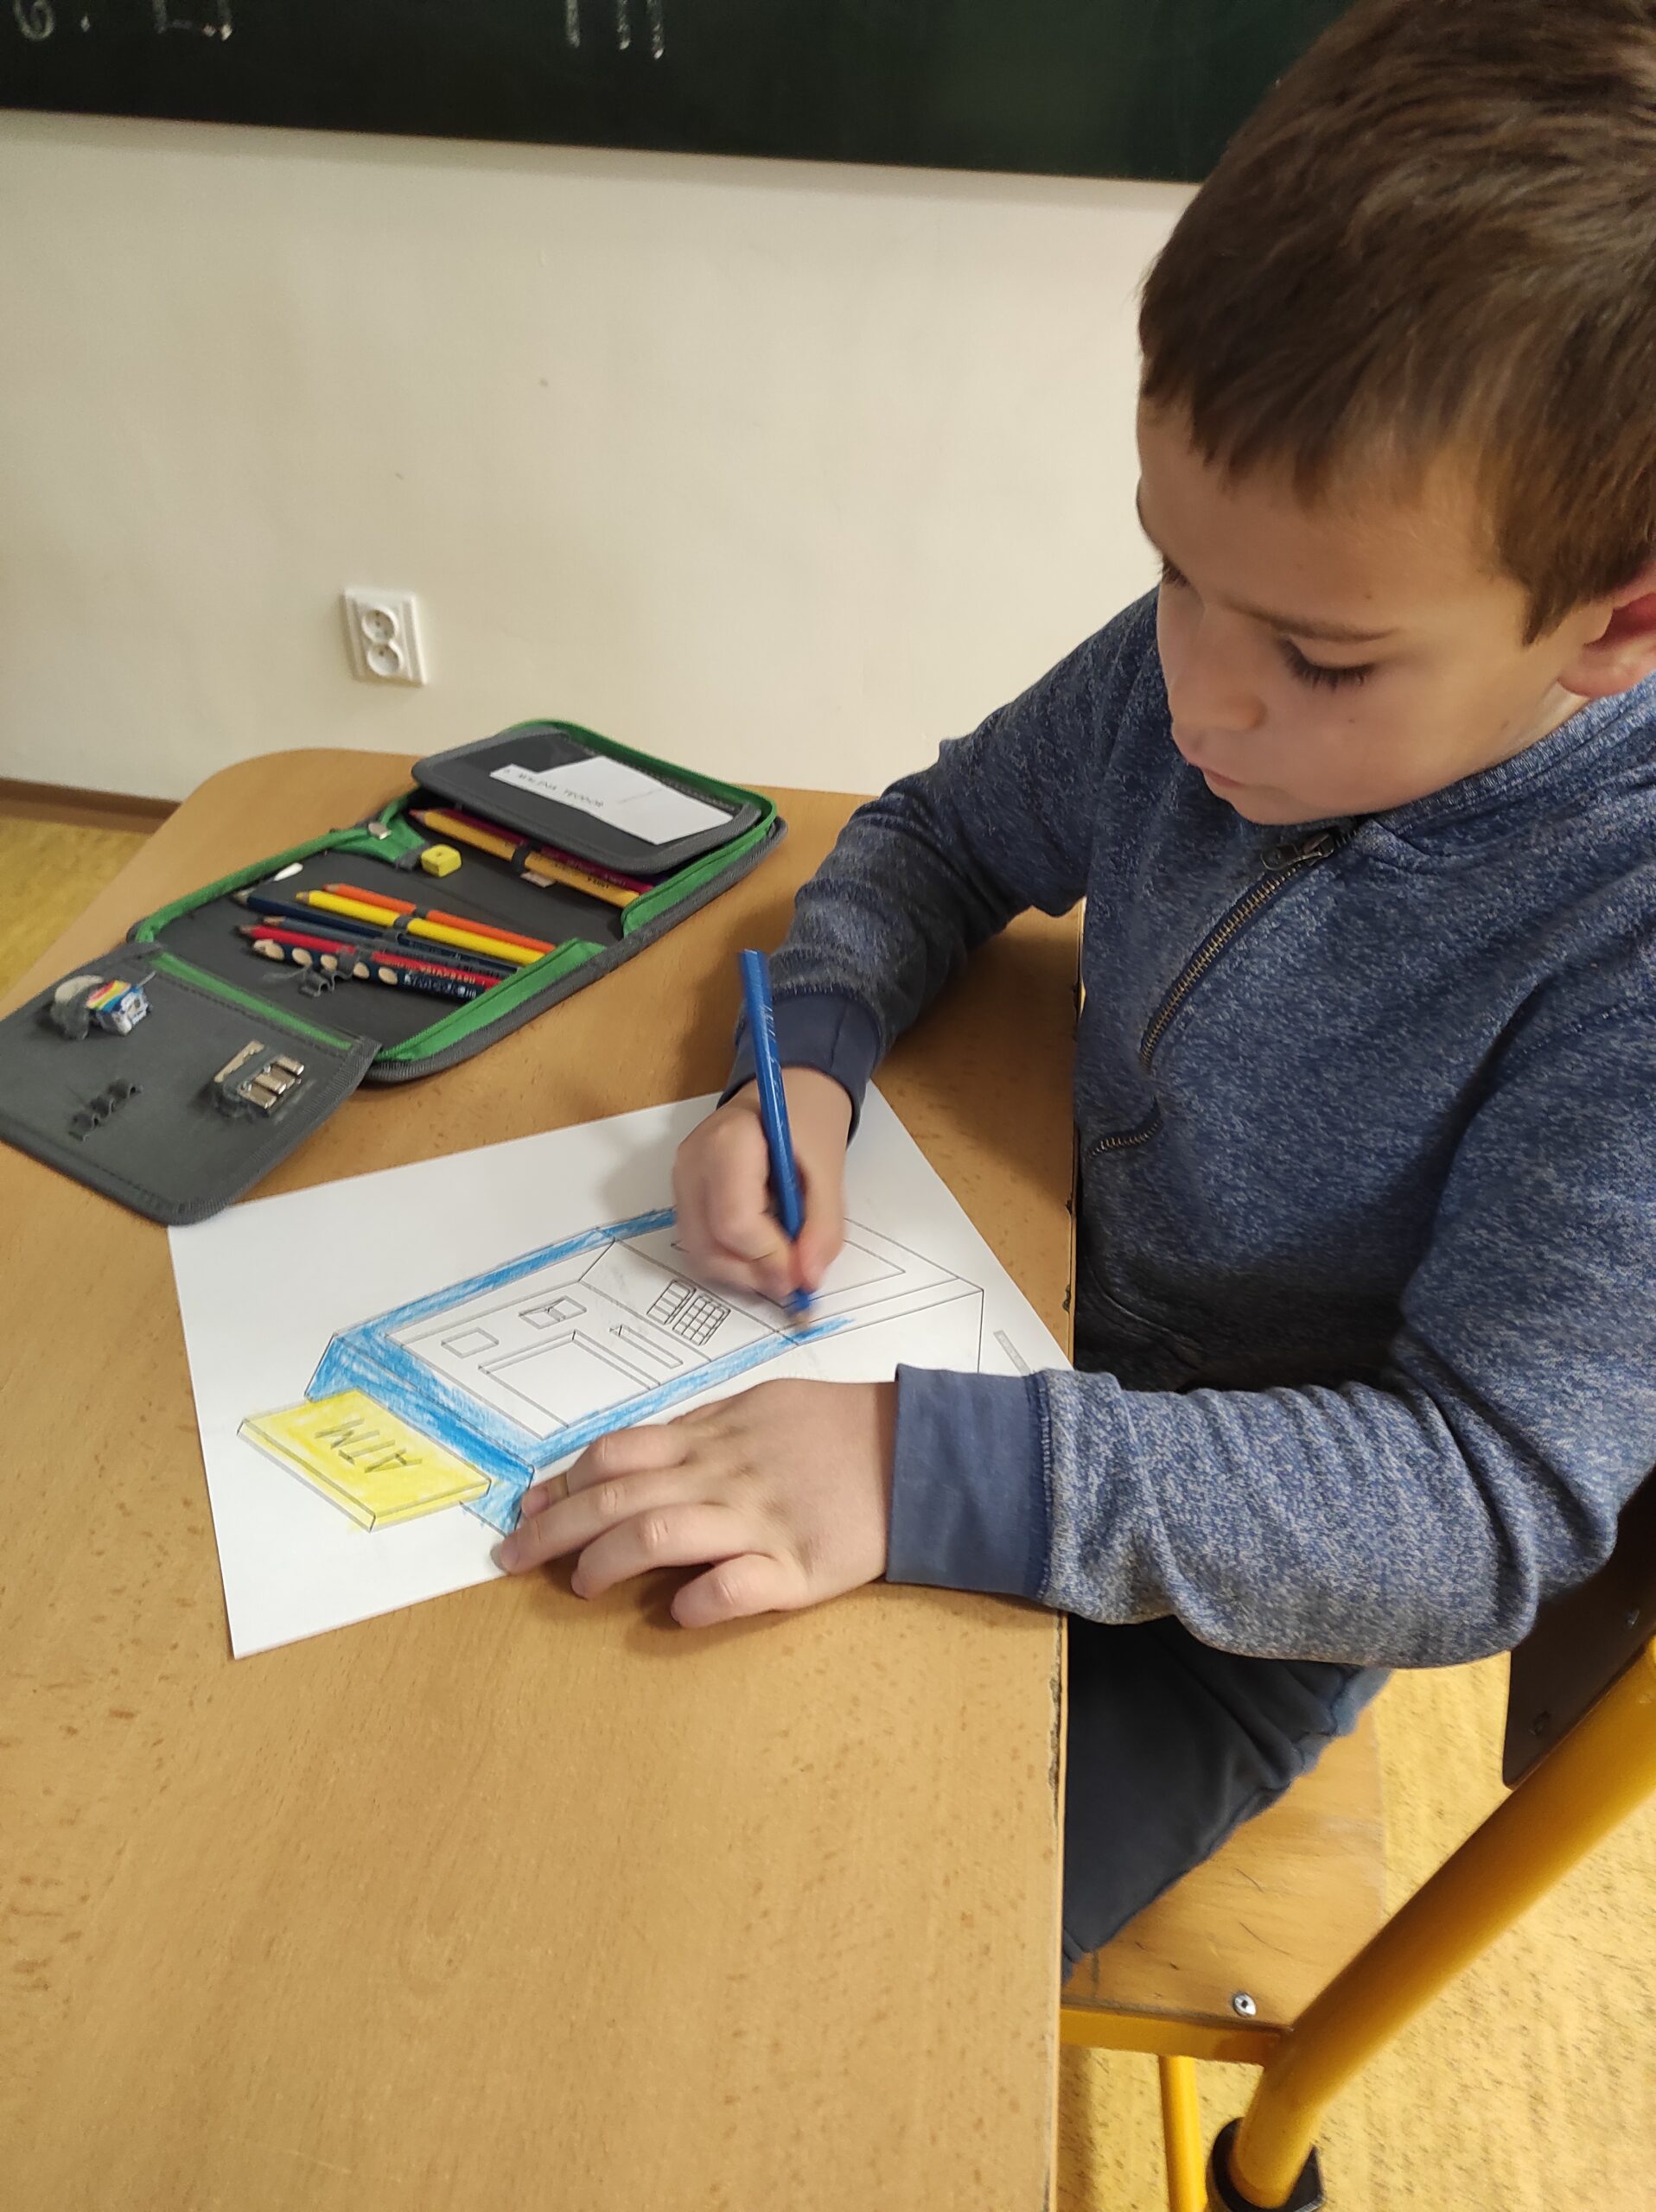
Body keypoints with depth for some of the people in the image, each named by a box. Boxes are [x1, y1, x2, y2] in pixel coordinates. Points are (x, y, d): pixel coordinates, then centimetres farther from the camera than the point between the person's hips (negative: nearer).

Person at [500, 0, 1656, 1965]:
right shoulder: (1198, 670, -13)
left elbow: (1493, 1503, -30)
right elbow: (940, 836, 2)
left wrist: (930, 1471, -41)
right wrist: (805, 1056, -18)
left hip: (1230, 1593, -4)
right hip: (1049, 1345, 5)